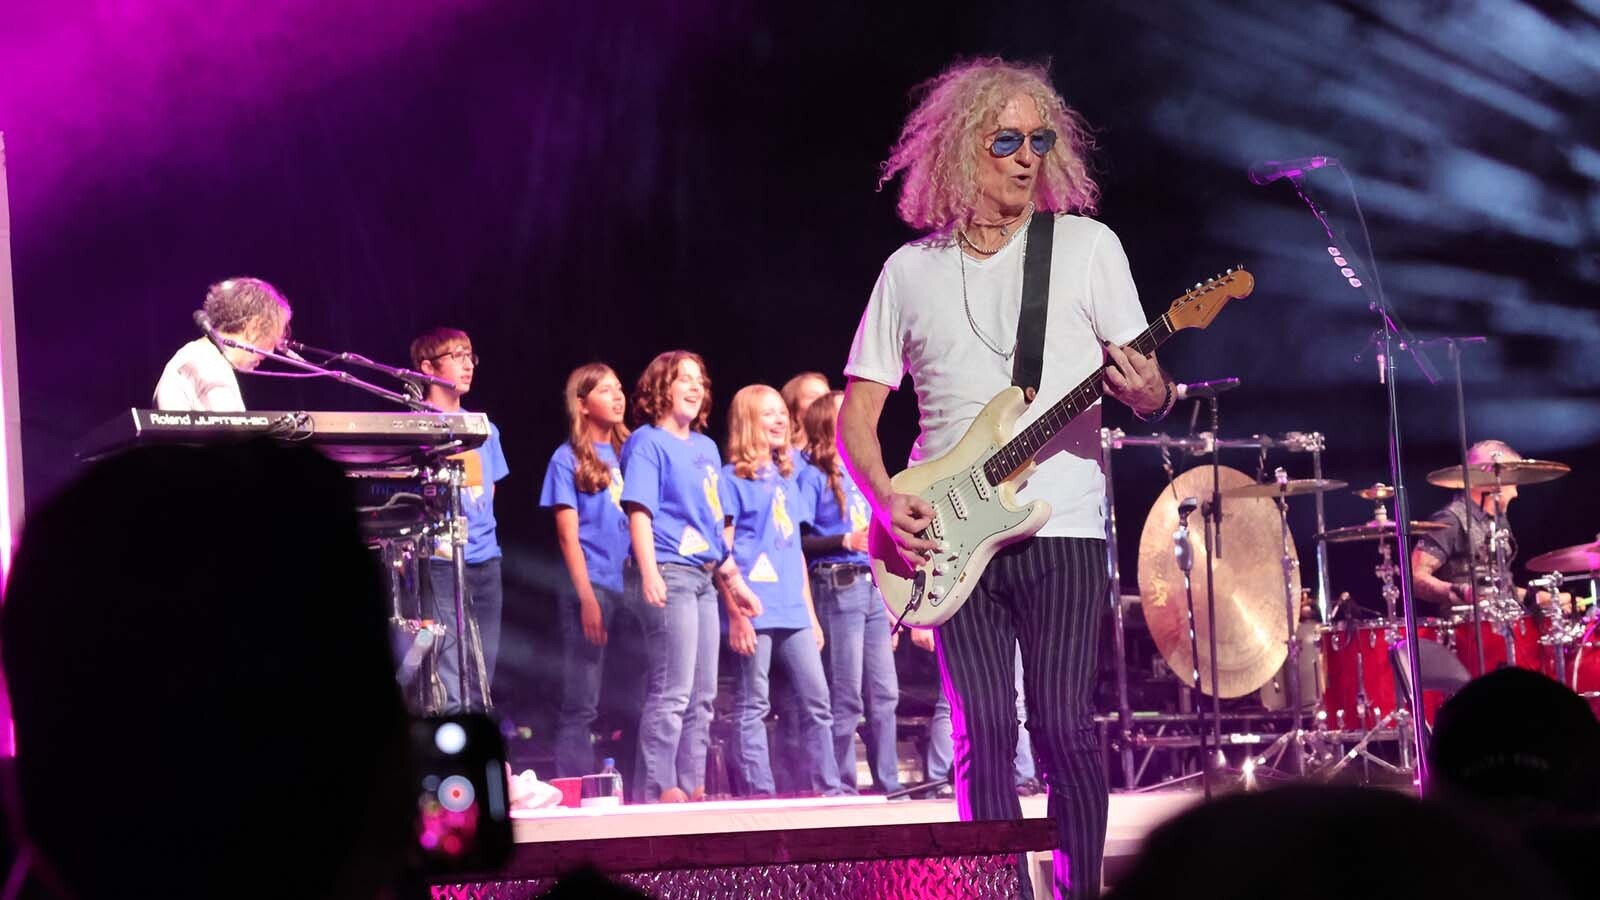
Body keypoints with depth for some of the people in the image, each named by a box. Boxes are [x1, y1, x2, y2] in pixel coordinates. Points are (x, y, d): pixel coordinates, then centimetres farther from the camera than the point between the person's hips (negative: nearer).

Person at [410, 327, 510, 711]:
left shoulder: (484, 430, 15)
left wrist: (482, 533, 13)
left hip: (485, 563, 7)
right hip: (440, 564, -7)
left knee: (481, 676, 8)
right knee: (448, 684, -11)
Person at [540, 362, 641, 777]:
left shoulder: (626, 453, 14)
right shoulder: (569, 459, 0)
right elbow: (568, 536, -4)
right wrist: (587, 598, -12)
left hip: (632, 588, 5)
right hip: (593, 588, -5)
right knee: (581, 706, -5)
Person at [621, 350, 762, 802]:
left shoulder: (706, 448, 19)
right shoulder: (647, 442, -4)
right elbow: (639, 511, -14)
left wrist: (735, 579, 20)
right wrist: (650, 574, -26)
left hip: (703, 578, 9)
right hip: (668, 574, -9)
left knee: (701, 696, 9)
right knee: (672, 691, -12)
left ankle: (692, 787, 14)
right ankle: (658, 790, -10)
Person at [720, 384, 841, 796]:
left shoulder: (786, 479, 19)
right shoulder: (732, 479, -2)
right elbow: (723, 551, -7)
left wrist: (811, 613, 17)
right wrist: (736, 613, -14)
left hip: (793, 612, 7)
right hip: (755, 609, -7)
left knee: (816, 701, 4)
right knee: (752, 707, -4)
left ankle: (826, 789, 9)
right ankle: (760, 795, -2)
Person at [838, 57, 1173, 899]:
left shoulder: (1086, 245, 4)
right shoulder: (910, 270, 9)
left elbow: (1140, 380, 3)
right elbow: (856, 411, 11)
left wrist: (1151, 392, -21)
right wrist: (886, 500, -6)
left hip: (1061, 524, -2)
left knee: (1061, 723, -9)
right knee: (983, 734, -1)